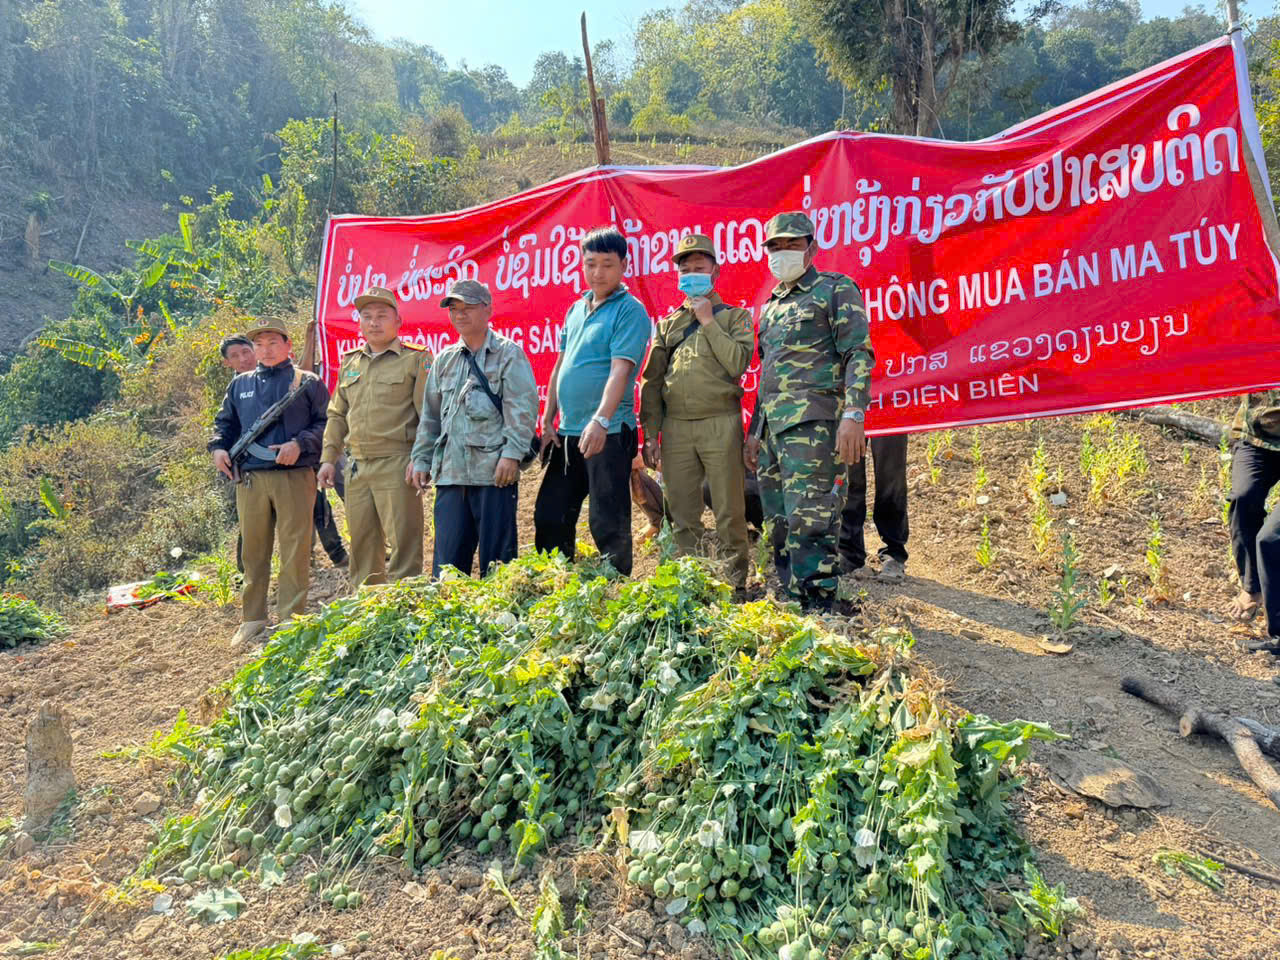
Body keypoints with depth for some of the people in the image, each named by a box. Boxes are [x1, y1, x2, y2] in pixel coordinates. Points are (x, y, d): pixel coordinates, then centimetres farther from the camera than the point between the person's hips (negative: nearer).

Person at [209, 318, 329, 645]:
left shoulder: (307, 382, 6)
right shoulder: (240, 384, 18)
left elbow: (326, 423, 0)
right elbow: (225, 422, 24)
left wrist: (300, 444, -13)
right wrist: (218, 447, 5)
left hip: (294, 476, -3)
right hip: (250, 479, 4)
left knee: (295, 551, -2)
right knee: (253, 551, 9)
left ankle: (290, 618, 7)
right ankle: (253, 618, 20)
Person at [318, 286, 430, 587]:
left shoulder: (416, 359, -1)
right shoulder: (349, 362, 18)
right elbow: (337, 415, 22)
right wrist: (328, 458, 14)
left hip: (397, 465, -6)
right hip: (357, 467, 6)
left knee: (404, 543, -7)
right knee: (362, 546, 12)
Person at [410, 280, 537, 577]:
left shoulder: (509, 353, 1)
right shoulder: (444, 360, 19)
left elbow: (523, 408, -7)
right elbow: (430, 415, 22)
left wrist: (512, 453, -16)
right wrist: (421, 460, 16)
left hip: (495, 472, -5)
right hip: (450, 472, 5)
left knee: (496, 555, 0)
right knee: (447, 556, 5)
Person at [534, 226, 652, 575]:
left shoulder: (629, 310, -7)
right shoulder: (576, 309, 15)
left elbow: (620, 370, -19)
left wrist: (601, 420, -30)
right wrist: (548, 420, 12)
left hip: (608, 433, -7)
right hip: (568, 431, 8)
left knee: (608, 523, -3)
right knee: (549, 516, 12)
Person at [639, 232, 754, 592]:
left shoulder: (735, 317, 9)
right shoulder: (668, 324, 17)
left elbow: (737, 363, -10)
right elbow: (651, 382, 14)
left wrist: (708, 321, -6)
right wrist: (651, 434, 7)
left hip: (720, 424, -3)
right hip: (675, 427, 3)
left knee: (729, 511, -1)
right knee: (682, 513, 6)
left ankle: (736, 581, 9)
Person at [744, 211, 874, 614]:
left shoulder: (835, 289, 3)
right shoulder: (770, 306, 24)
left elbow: (859, 355, -7)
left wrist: (853, 414, -19)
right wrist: (754, 431, 22)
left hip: (812, 422, -7)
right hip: (772, 427, 8)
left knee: (807, 519, -14)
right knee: (779, 524, 9)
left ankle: (821, 607, -9)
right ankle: (789, 599, 18)